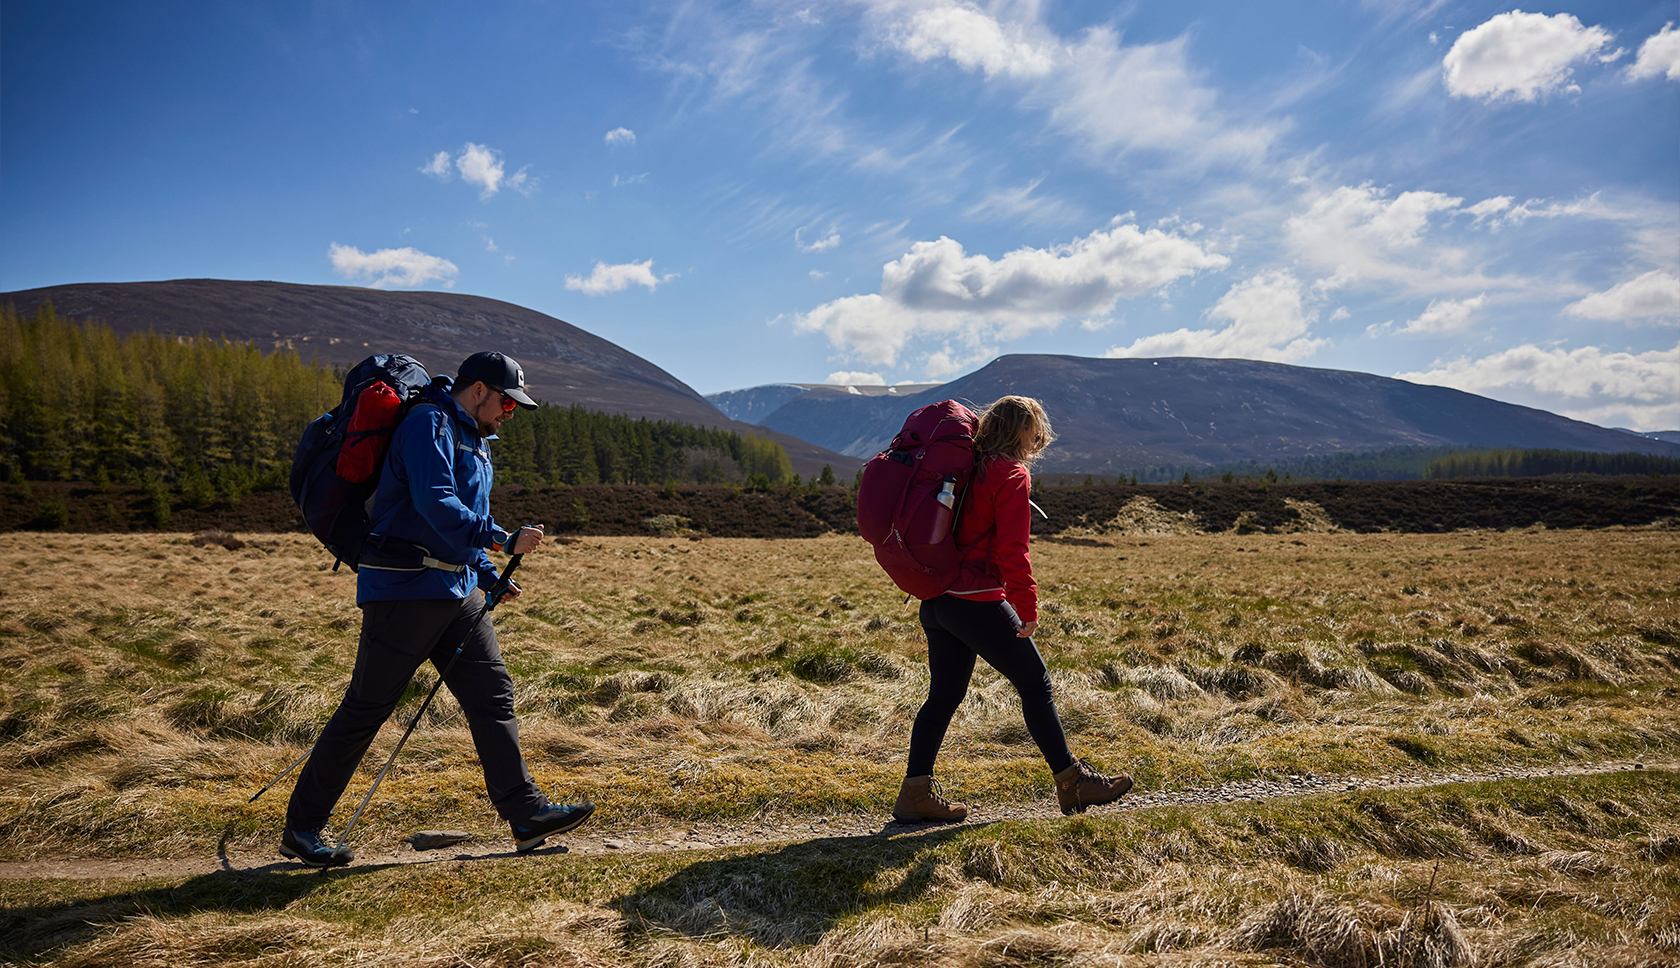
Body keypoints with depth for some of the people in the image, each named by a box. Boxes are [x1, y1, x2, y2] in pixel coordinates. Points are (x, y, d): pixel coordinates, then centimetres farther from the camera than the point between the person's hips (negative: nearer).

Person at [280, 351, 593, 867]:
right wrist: (505, 540, -27)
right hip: (405, 588, -9)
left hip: (456, 592, 9)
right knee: (366, 708, -2)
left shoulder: (473, 440, 22)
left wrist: (488, 577, 15)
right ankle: (300, 828, 12)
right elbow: (435, 504, -24)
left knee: (493, 695, 3)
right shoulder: (429, 424, -10)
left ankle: (527, 813, 6)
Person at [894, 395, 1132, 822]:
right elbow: (1011, 549, -16)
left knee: (944, 694, 12)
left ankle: (915, 792, 10)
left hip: (935, 600, 8)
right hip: (978, 602, -8)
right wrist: (1028, 608, -10)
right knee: (1035, 684, 5)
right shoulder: (1012, 475, -9)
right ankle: (1072, 782, 15)